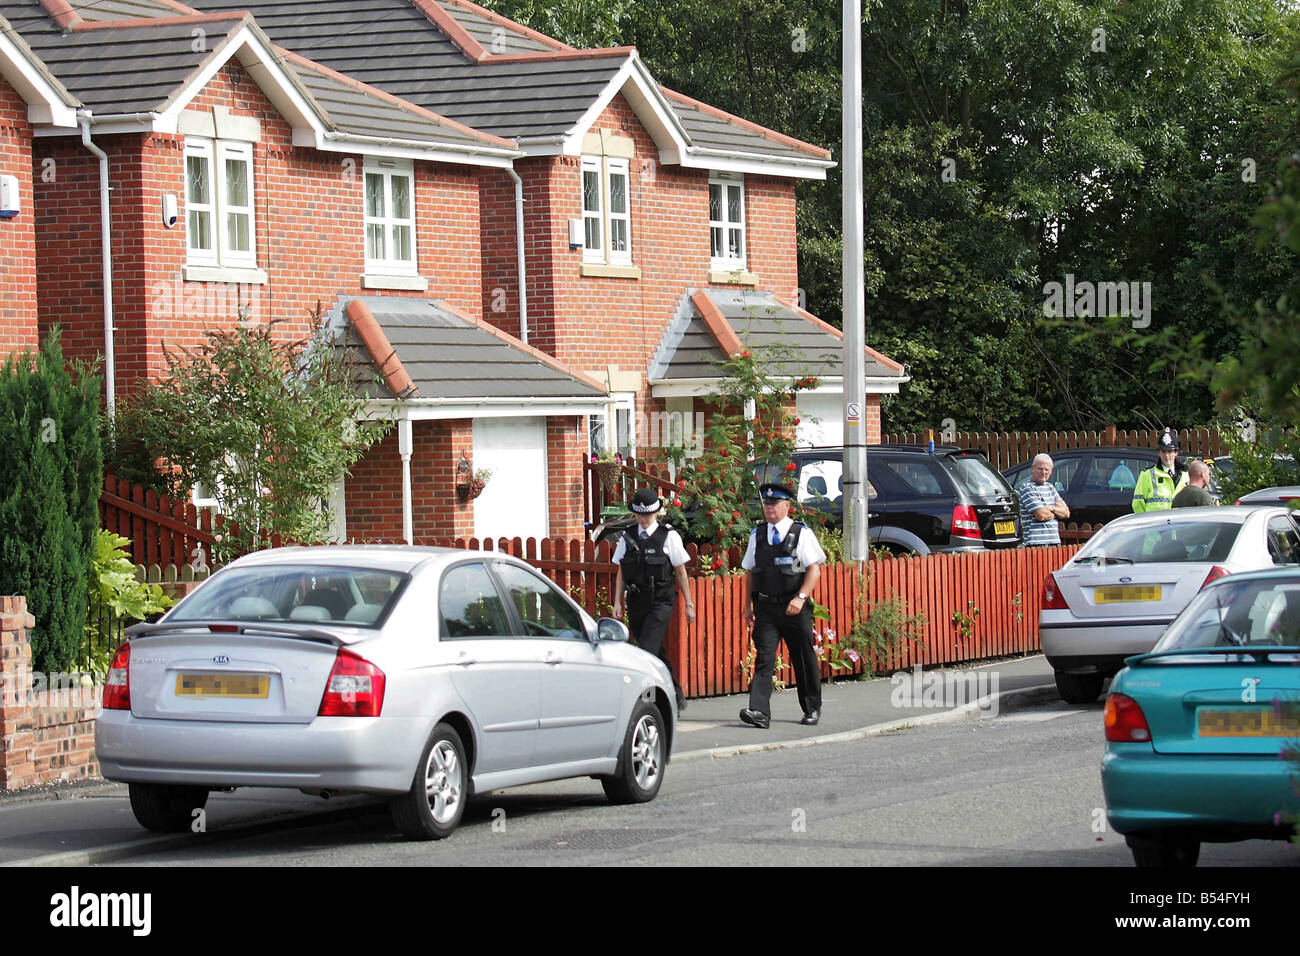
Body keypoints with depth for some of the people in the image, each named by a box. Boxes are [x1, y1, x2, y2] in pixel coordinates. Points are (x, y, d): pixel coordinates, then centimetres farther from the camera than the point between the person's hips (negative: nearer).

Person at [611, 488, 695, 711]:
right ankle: (676, 699, 24)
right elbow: (621, 573, 15)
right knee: (657, 654, 12)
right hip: (637, 603, 5)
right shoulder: (627, 538, 10)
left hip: (661, 602, -5)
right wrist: (618, 602, 6)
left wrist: (689, 604, 4)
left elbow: (681, 572, 3)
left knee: (647, 651, -17)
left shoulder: (668, 536, -1)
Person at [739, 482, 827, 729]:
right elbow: (750, 572, 16)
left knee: (804, 659, 9)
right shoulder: (757, 535, 10)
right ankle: (759, 712, -20)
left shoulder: (801, 533, -2)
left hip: (795, 607, -2)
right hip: (765, 606, 2)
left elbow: (814, 569, -6)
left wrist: (801, 597, -18)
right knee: (764, 658, -11)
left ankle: (812, 709, 25)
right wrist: (748, 604, 11)